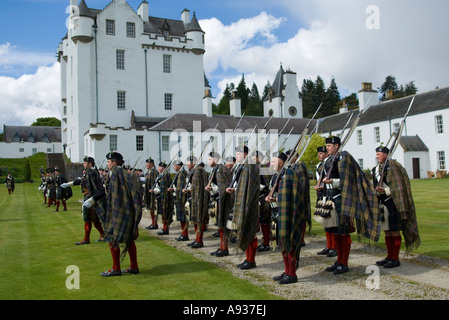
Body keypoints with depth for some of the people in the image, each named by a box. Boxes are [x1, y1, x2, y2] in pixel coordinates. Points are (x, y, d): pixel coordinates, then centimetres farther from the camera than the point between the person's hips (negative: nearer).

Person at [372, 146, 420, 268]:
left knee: (394, 230, -3)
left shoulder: (391, 166, -9)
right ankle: (389, 257, 22)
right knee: (387, 231, 13)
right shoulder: (376, 169, 15)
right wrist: (377, 190, 6)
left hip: (391, 202, -8)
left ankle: (395, 259, 4)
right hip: (382, 204, 8)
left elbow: (398, 186, -13)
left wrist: (385, 191, -21)